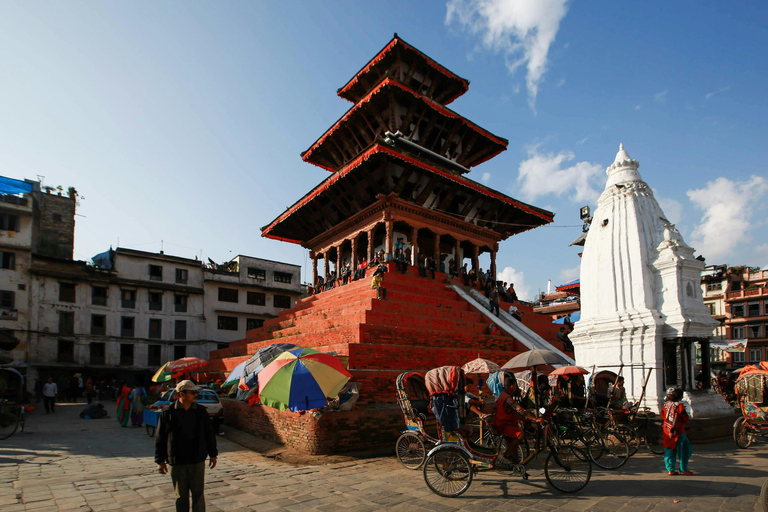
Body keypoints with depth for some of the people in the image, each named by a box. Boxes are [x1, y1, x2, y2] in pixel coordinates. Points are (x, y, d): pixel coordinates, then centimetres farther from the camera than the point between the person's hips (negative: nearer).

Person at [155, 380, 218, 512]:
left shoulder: (201, 412, 2)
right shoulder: (168, 413, -5)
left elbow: (209, 434, 9)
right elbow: (160, 438, 1)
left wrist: (213, 454, 9)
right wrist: (160, 460, 0)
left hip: (197, 461, 1)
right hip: (176, 463, -1)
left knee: (198, 494, 6)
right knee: (181, 496, 10)